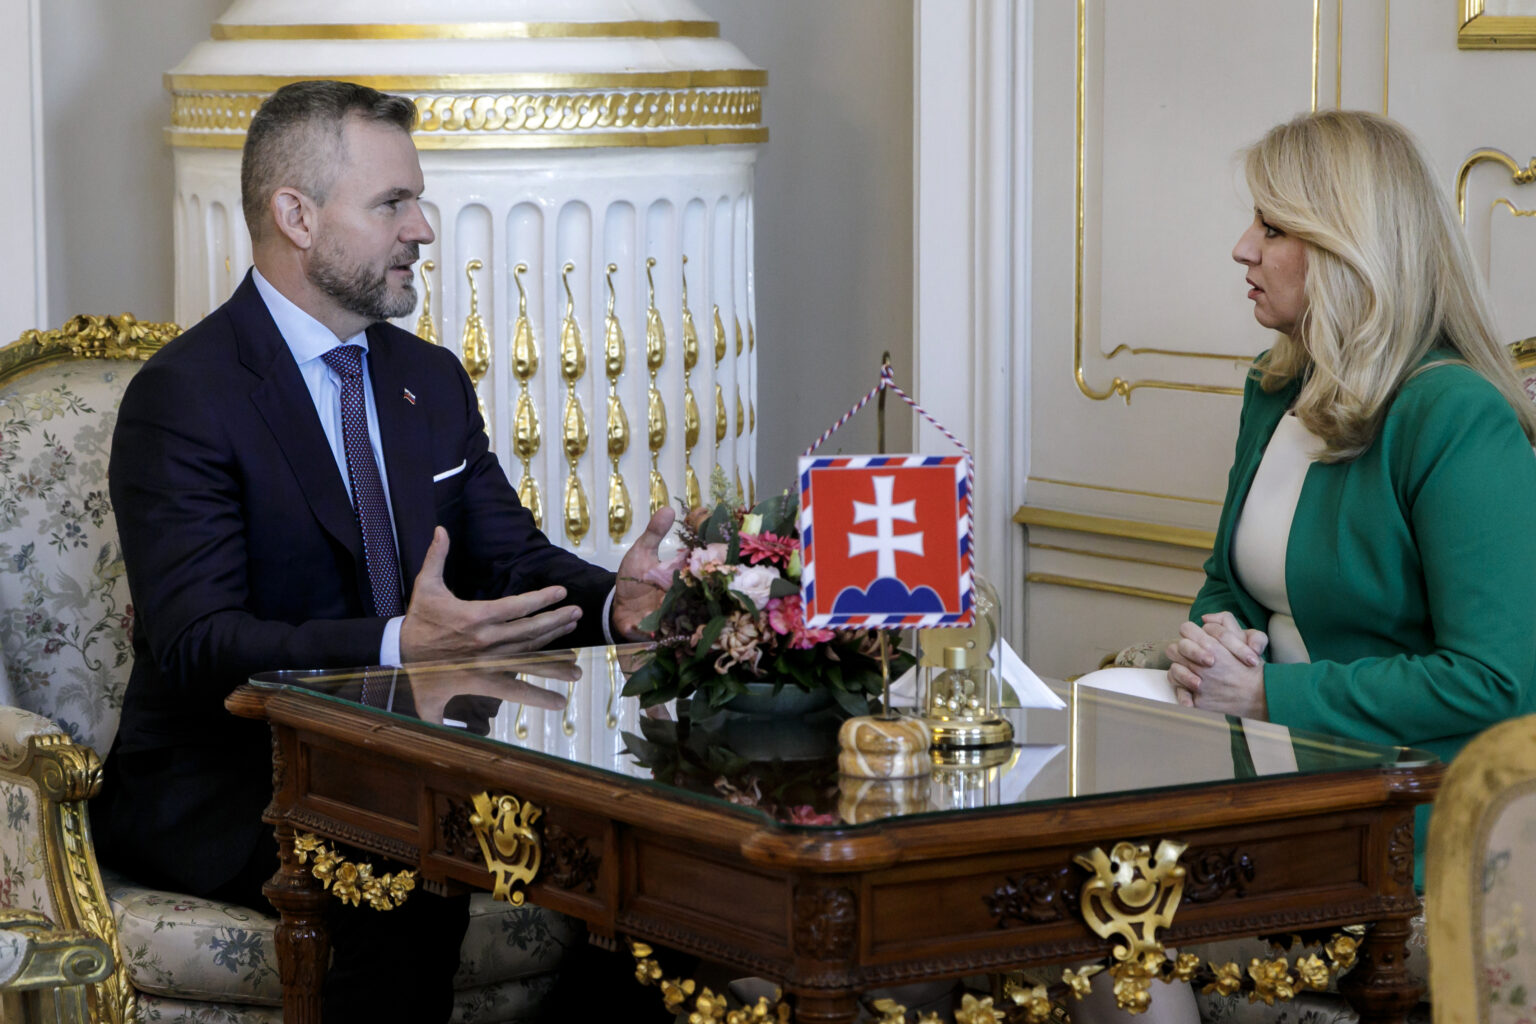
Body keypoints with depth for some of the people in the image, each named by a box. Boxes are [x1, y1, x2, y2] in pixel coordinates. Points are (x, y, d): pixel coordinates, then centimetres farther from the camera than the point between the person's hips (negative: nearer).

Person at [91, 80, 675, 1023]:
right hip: (223, 788, -7)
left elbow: (513, 559, 12)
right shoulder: (183, 396, -11)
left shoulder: (431, 379, 14)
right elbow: (196, 645, -21)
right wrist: (397, 648, -36)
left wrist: (612, 601, -13)